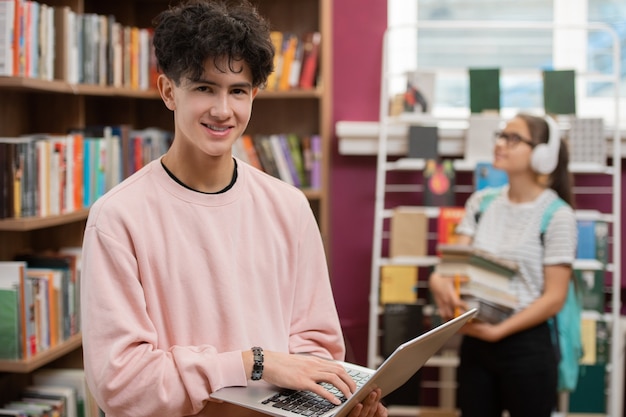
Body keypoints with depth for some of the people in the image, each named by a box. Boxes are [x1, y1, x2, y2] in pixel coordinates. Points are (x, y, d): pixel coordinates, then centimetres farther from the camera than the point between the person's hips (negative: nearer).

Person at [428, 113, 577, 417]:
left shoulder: (557, 215, -9)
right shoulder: (481, 202, 6)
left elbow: (554, 297, -11)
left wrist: (498, 331, -19)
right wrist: (439, 279, -23)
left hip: (526, 346, -4)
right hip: (475, 341, 5)